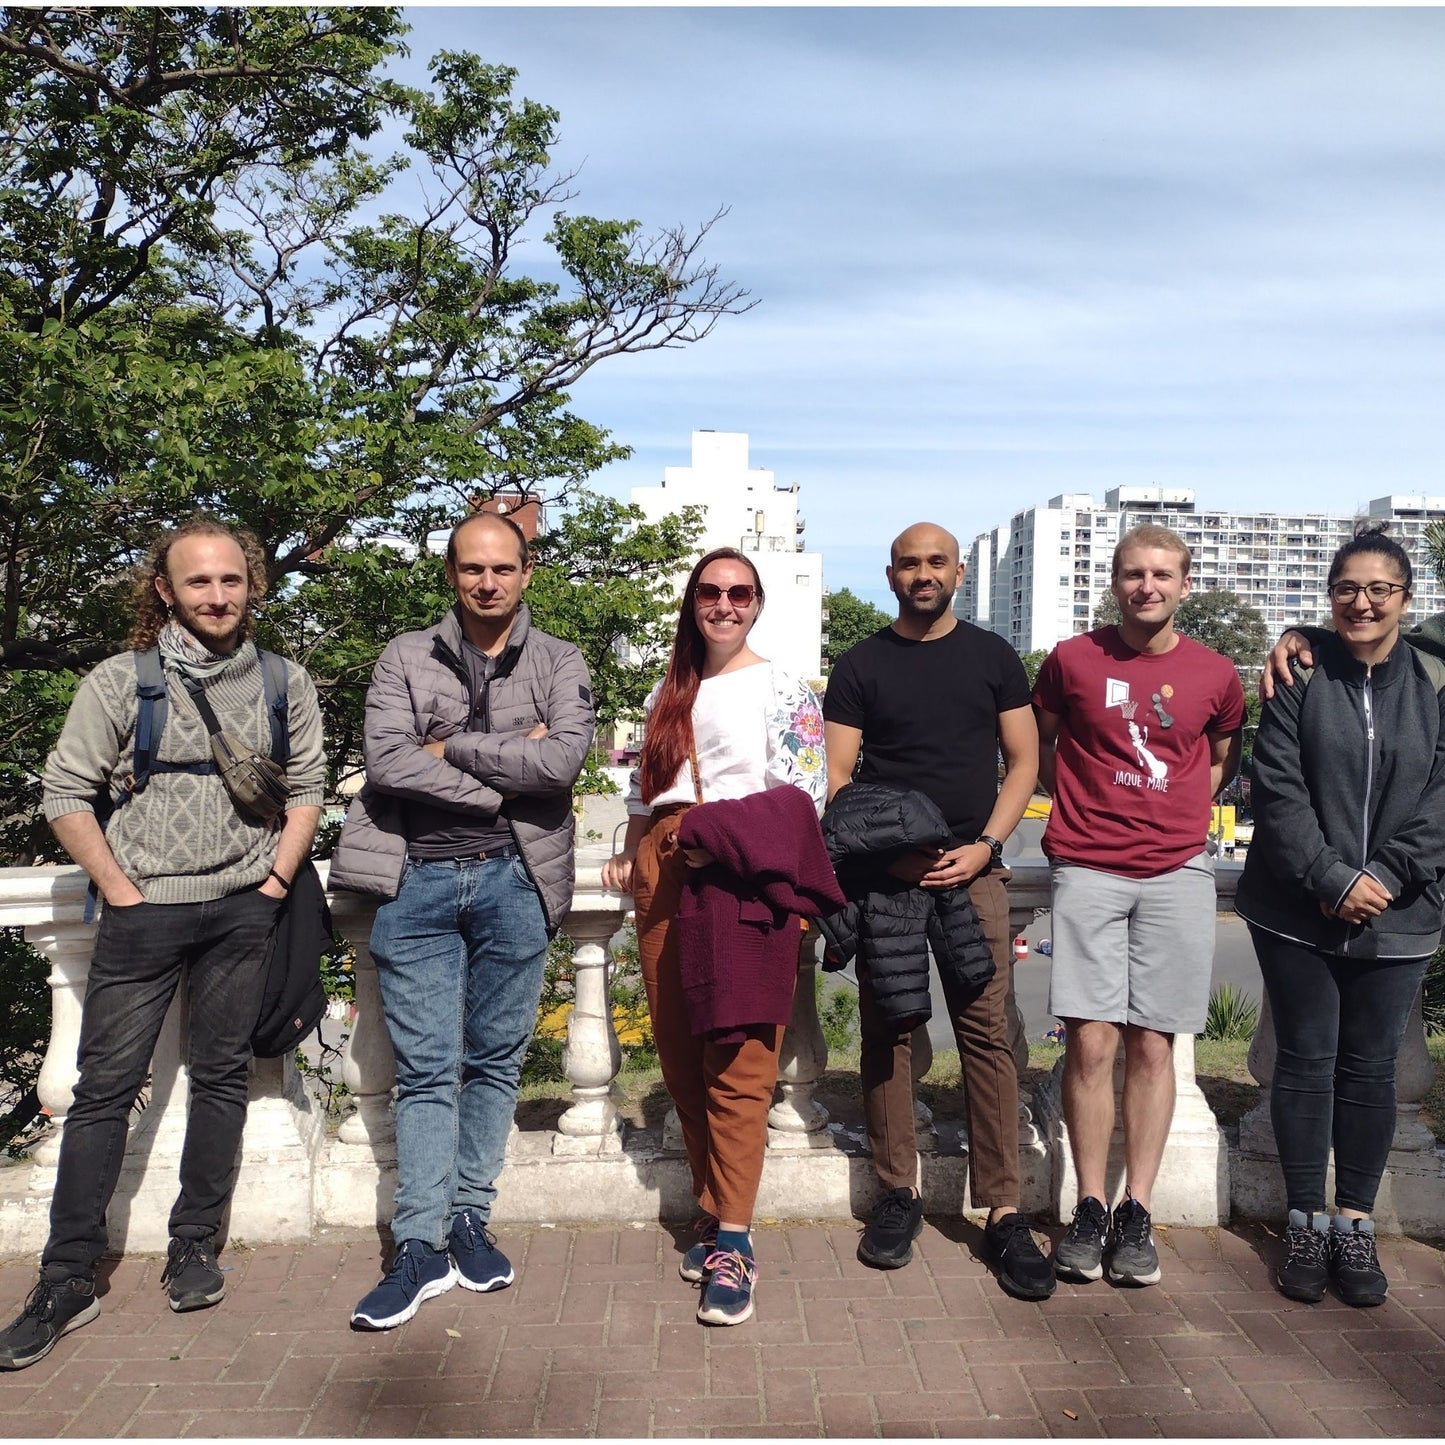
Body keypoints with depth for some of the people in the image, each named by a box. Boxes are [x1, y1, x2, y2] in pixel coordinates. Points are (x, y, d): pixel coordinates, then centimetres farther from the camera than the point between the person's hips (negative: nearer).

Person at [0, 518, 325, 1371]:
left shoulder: (285, 685, 4)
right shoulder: (119, 682, -2)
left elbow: (307, 789, 9)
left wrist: (275, 881, 0)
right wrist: (122, 892, -6)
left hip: (243, 911, 2)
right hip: (144, 912, -1)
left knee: (221, 1076, 8)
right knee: (106, 1088, 1)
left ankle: (195, 1249, 22)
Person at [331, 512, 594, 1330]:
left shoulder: (559, 665, 8)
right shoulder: (407, 659, 7)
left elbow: (565, 758, -11)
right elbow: (385, 761, -9)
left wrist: (452, 749, -8)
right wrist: (508, 776, -10)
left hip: (514, 880, 1)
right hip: (419, 881, 0)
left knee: (496, 1062, 9)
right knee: (427, 1069, 1)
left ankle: (470, 1221, 22)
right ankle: (421, 1248, 7)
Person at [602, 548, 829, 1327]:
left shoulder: (783, 691, 2)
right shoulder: (667, 694, 21)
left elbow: (800, 799, -7)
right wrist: (629, 855, 13)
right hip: (664, 876, 6)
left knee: (737, 1060, -8)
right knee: (679, 1052, 8)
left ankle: (732, 1244, -3)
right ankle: (715, 1212, 21)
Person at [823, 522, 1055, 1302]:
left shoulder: (992, 657, 10)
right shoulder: (860, 665, 8)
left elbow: (1023, 760, 9)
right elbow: (836, 778, 4)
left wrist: (984, 845, -5)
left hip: (972, 868, 0)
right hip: (884, 873, 0)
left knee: (987, 1033, -3)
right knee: (886, 1033, 4)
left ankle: (1002, 1212, 4)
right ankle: (899, 1194, 17)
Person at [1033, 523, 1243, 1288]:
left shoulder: (1215, 674, 4)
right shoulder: (1071, 660, 1)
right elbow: (1040, 747, 14)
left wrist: (1177, 813, 10)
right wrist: (1086, 807, 7)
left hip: (1177, 872, 1)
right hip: (1088, 870, -1)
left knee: (1152, 1046, 4)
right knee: (1090, 1042, -3)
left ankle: (1136, 1212, 14)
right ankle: (1090, 1208, 11)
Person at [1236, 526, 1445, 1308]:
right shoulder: (1300, 677, -2)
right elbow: (1276, 788, -7)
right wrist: (1331, 879, -14)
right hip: (1298, 913, -1)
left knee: (1370, 1068, 9)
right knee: (1306, 1061, 6)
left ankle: (1355, 1224, 22)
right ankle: (1306, 1222, 19)